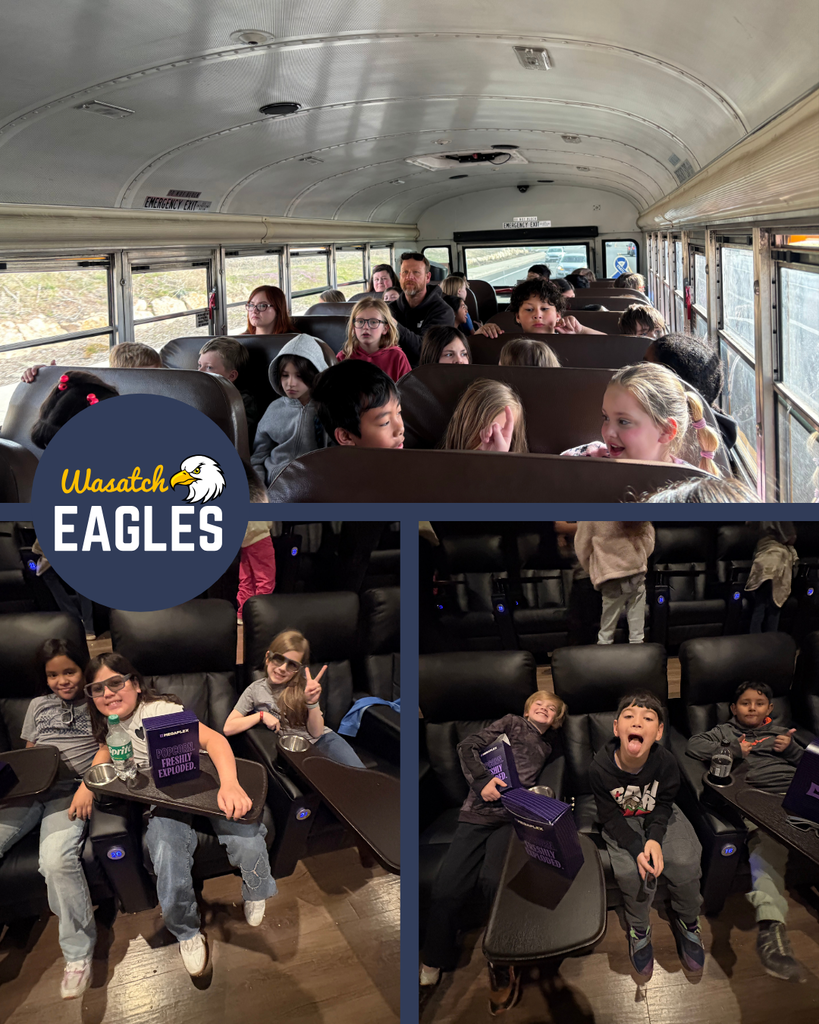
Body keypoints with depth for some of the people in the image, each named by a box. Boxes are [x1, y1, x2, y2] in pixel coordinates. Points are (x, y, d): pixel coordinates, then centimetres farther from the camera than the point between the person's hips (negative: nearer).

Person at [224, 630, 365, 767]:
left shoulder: (303, 685, 1)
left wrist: (312, 702, -19)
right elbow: (228, 728, -3)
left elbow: (316, 732, -3)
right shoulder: (256, 690, 0)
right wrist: (261, 715, -11)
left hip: (323, 740, 2)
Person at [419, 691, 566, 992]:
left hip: (511, 818, 1)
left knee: (497, 882, -27)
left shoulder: (547, 747, 28)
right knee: (448, 888, -16)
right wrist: (482, 779, -7)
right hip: (478, 812, -1)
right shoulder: (512, 723, 19)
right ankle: (434, 960, 2)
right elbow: (468, 746, 8)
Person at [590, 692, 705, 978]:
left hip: (658, 816, 1)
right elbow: (611, 818, -17)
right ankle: (639, 928, 5)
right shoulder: (600, 768, -28)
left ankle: (687, 922, 10)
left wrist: (655, 838, -26)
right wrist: (637, 849, -30)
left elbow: (663, 804, -9)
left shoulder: (665, 762, -25)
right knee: (628, 871, -24)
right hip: (622, 821, -1)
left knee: (685, 862, -20)